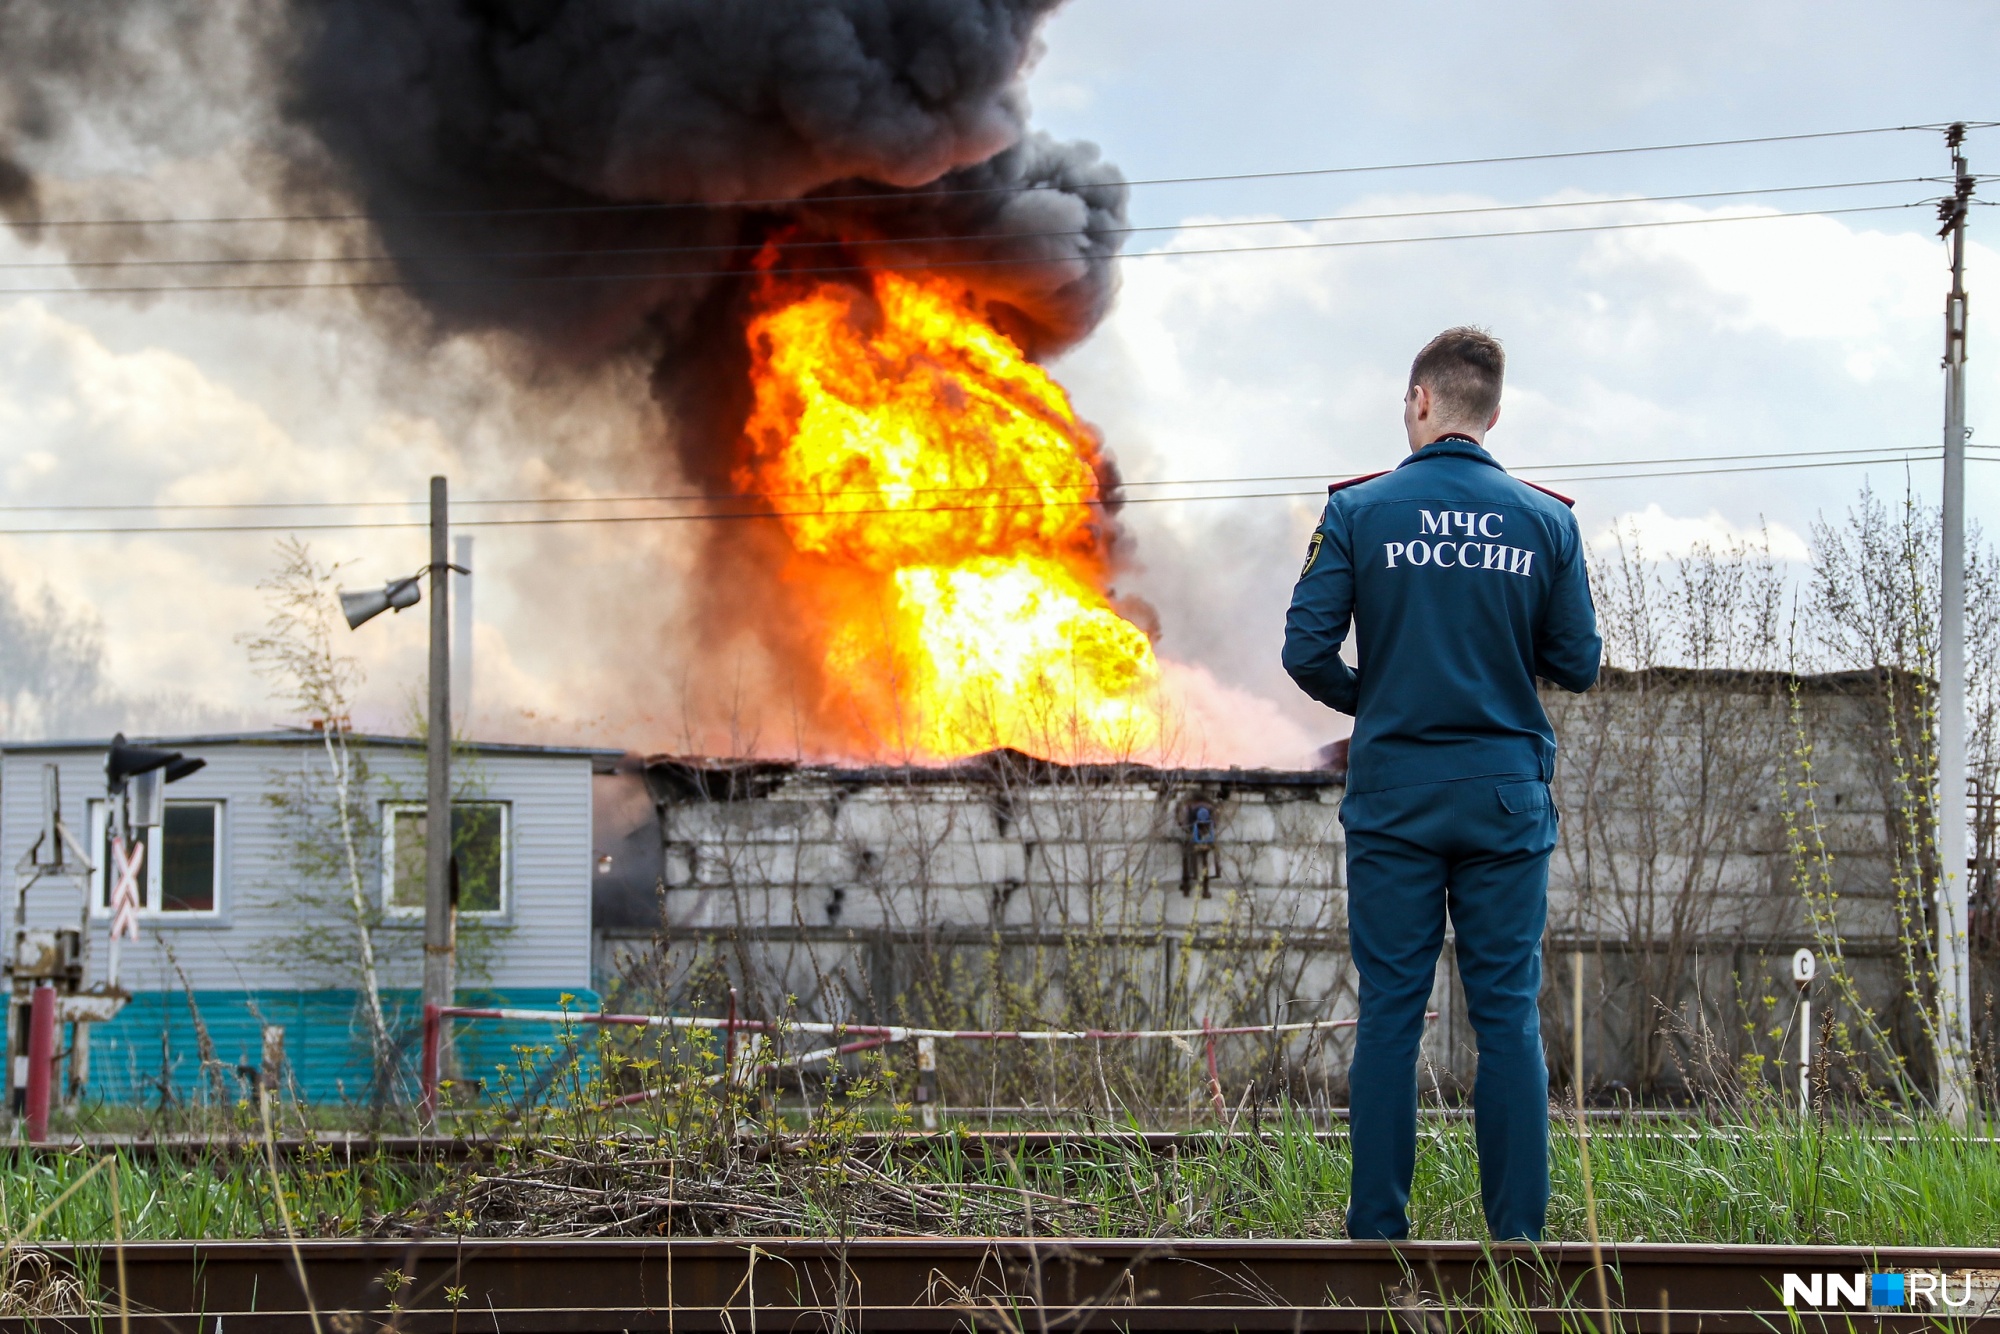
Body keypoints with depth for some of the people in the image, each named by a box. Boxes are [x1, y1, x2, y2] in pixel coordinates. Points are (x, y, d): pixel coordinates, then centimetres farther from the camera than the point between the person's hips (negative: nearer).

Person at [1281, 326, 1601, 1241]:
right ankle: (1518, 1234, 2)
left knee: (1390, 1012, 3)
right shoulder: (1546, 522, 0)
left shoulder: (1360, 512, -4)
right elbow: (1577, 665, 3)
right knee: (1509, 1015, 4)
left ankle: (1377, 1228, 4)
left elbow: (1307, 650, -7)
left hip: (1393, 790, -1)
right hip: (1507, 791, 1)